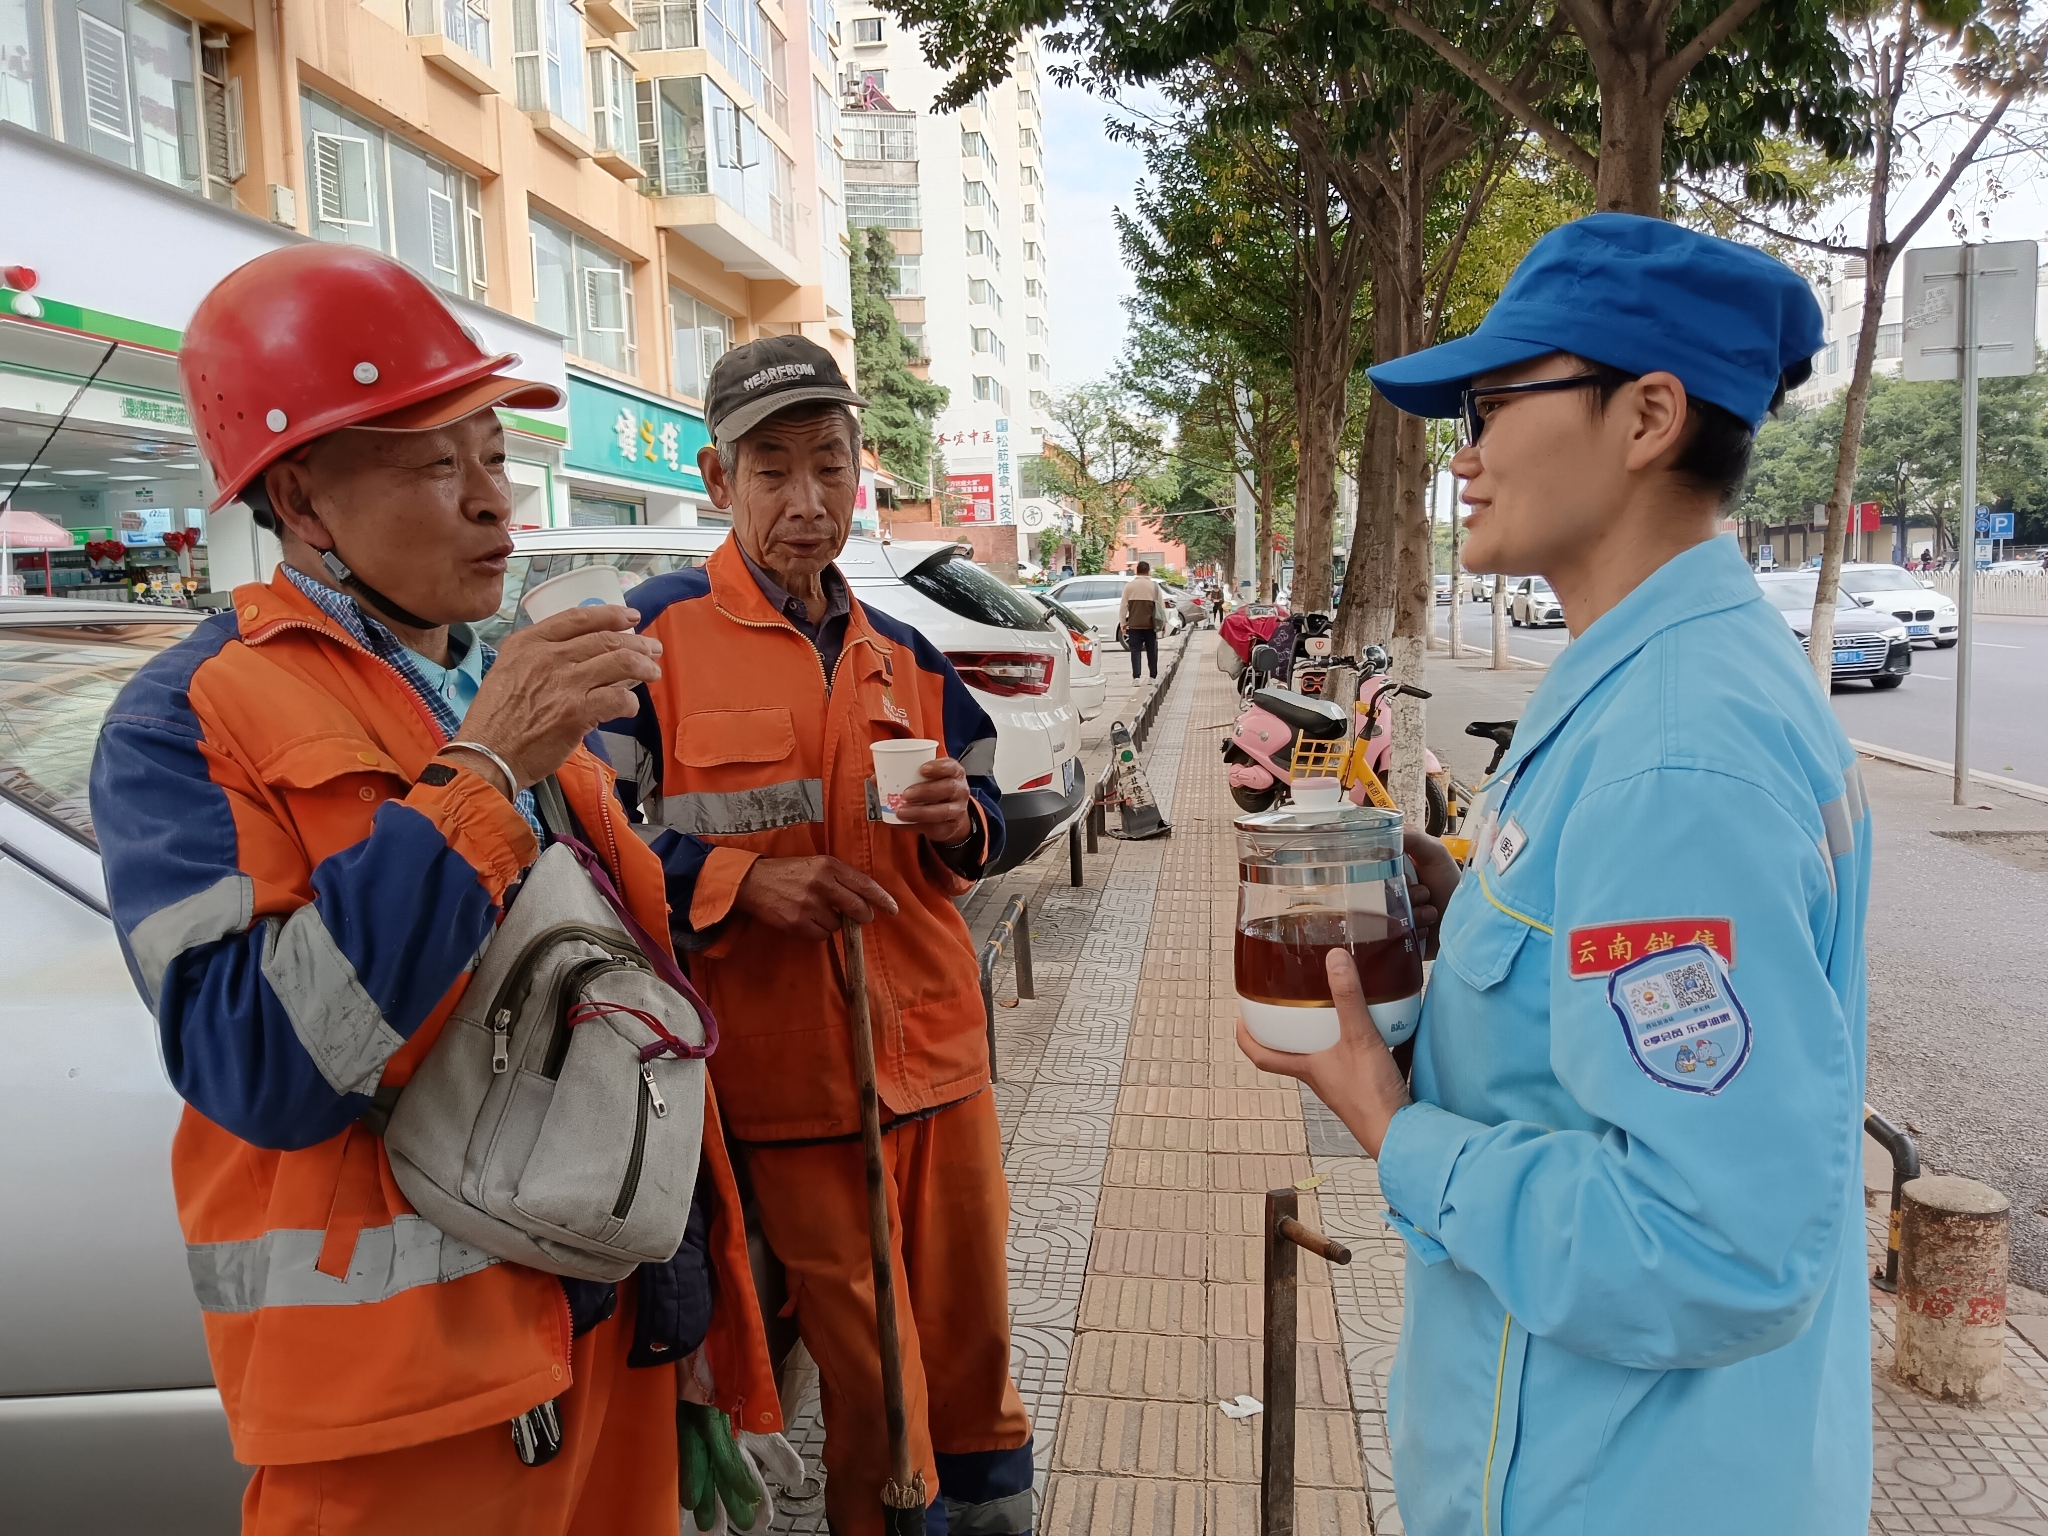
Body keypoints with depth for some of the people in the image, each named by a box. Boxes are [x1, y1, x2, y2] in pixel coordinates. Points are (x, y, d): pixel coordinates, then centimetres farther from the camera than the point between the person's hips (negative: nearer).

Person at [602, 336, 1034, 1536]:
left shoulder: (904, 655, 10)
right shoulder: (654, 637, -5)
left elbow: (981, 826, 16)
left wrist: (958, 823, -7)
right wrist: (741, 878, -21)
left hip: (936, 1048, 5)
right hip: (787, 1074, -4)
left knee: (973, 1348, 16)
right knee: (866, 1380, 9)